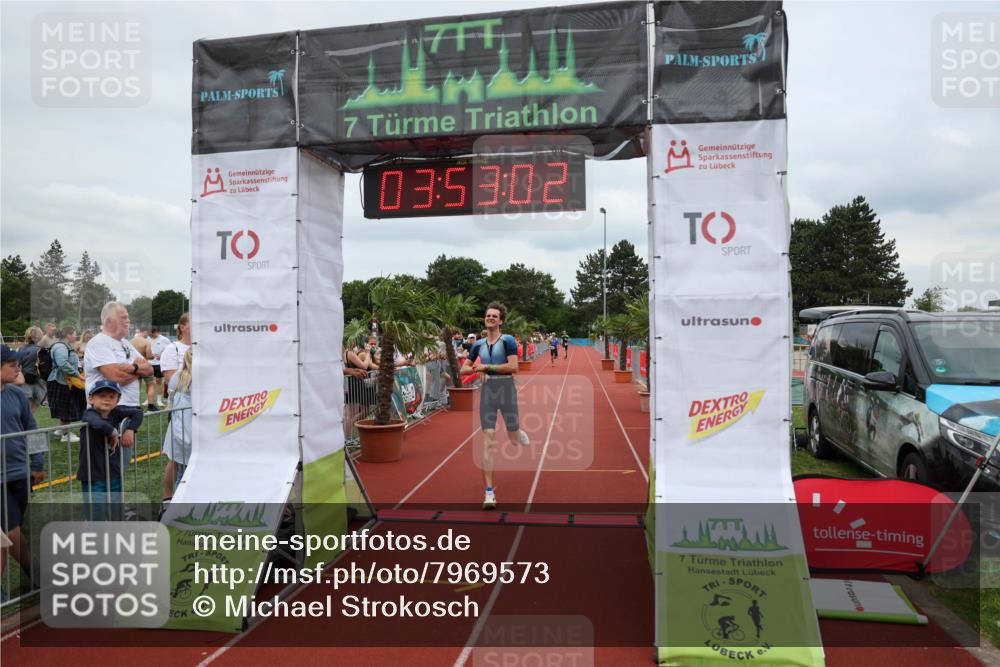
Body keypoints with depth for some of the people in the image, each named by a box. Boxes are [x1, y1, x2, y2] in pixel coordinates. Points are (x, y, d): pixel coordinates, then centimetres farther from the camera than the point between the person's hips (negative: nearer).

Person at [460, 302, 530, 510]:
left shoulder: (508, 340, -4)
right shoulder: (479, 344, 10)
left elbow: (513, 366, -15)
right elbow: (464, 369, 15)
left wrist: (488, 367, -12)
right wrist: (477, 369, -6)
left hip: (506, 388, -3)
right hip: (487, 391, 3)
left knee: (514, 439, 8)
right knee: (488, 441, -6)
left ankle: (520, 432, 50)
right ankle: (489, 492, -3)